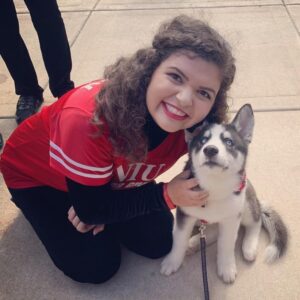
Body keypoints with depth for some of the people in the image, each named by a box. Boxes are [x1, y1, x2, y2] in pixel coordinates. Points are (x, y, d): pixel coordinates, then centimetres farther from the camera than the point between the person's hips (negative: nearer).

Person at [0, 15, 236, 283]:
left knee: (158, 242, 0)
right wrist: (168, 195, -32)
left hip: (111, 179, 5)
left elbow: (139, 176, -5)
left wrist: (108, 208, -20)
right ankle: (48, 213, 18)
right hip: (37, 173, -4)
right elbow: (91, 209, -29)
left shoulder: (193, 125, -26)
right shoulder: (87, 118, -43)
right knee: (96, 267, -8)